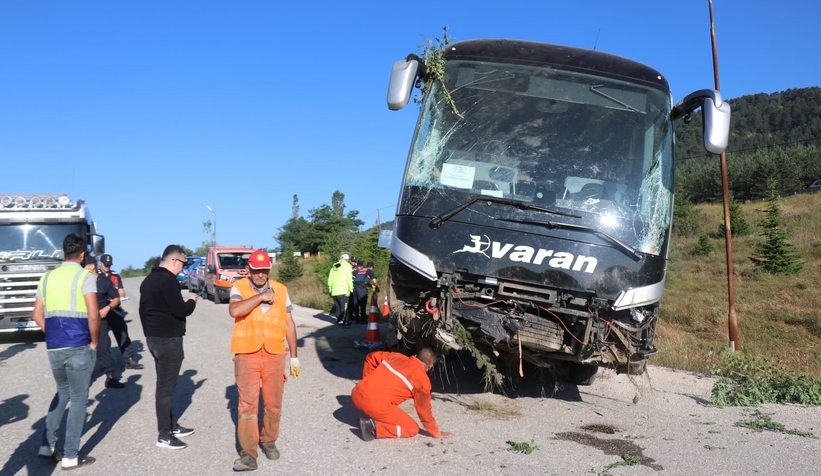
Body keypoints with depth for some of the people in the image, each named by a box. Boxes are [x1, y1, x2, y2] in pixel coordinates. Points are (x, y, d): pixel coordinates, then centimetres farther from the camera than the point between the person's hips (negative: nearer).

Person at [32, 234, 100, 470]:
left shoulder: (47, 277, 11)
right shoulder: (84, 276, -7)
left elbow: (37, 314, 12)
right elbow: (93, 316, -15)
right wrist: (94, 342, -2)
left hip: (54, 348, 6)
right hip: (79, 348, -6)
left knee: (62, 392, 24)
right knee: (78, 399, 5)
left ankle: (47, 444, 23)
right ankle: (70, 456, 10)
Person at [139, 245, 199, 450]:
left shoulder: (149, 279, 13)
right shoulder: (168, 280, -18)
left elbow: (143, 309, 20)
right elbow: (179, 310, -22)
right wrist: (192, 302, -3)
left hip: (153, 337, 10)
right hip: (168, 339, -10)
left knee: (164, 384, 16)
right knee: (166, 387, -5)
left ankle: (172, 426, 25)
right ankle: (164, 435, 1)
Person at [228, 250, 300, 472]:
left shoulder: (281, 290, 7)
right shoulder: (239, 288, -1)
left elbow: (289, 324, 11)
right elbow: (234, 310, -23)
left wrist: (294, 356, 11)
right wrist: (260, 297, -19)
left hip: (274, 354, 3)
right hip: (246, 354, -3)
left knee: (273, 403, 11)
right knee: (247, 404, -3)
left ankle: (269, 441, 30)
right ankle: (248, 454, -1)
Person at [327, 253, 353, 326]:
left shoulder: (334, 267, 19)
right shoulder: (347, 266, -1)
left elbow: (330, 279, 17)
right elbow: (349, 279, -8)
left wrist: (330, 290, 20)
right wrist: (351, 288, -2)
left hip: (334, 291, 6)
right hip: (343, 290, -6)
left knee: (338, 306, 15)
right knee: (344, 306, -3)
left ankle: (338, 319, 16)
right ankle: (343, 321, -7)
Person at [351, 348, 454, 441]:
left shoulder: (397, 356, 20)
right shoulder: (422, 380, 3)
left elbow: (371, 357, 28)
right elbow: (424, 409, 9)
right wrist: (436, 433, 22)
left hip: (356, 393, 8)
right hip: (375, 404, -7)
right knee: (412, 429, 7)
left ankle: (372, 418, 15)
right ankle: (374, 426, -7)